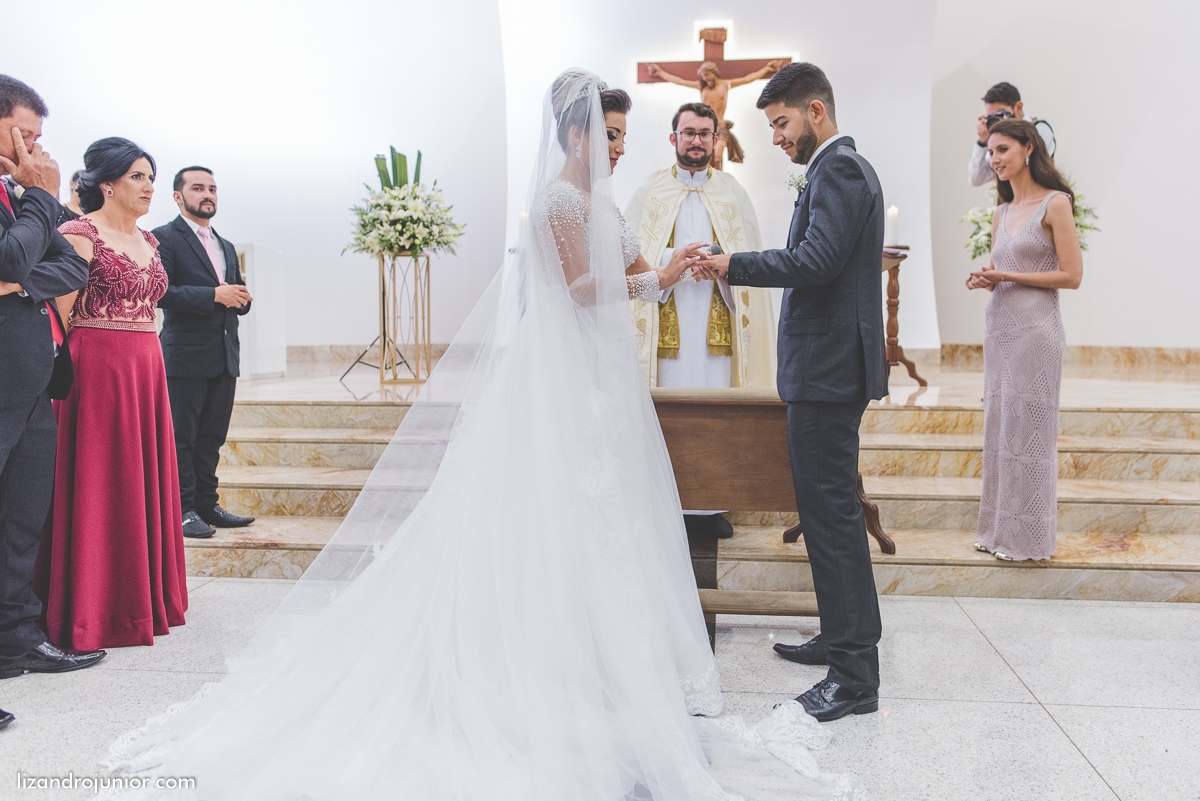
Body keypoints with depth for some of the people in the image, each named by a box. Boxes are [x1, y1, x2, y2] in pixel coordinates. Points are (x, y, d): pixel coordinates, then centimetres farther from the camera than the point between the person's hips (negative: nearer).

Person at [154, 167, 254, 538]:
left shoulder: (227, 247, 21)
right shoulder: (164, 238, -3)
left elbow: (238, 300, 23)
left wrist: (240, 298, -1)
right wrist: (214, 295, -21)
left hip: (225, 358, 7)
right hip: (185, 357, -7)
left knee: (212, 438, 11)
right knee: (181, 438, 0)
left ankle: (207, 505, 19)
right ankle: (182, 511, 7)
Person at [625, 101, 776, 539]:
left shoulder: (732, 192, 14)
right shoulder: (649, 191, 10)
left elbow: (751, 257, 12)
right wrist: (677, 261, -13)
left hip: (719, 320, 2)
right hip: (667, 318, -1)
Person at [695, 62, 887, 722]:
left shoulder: (838, 169, -12)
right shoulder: (843, 167, 21)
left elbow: (815, 261, -24)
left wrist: (736, 265, -15)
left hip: (827, 370, -11)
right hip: (830, 366, 11)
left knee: (833, 512, -7)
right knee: (828, 509, 16)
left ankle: (855, 677, 0)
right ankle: (839, 639, 29)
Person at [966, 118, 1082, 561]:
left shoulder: (1055, 203, -6)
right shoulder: (1000, 213, 15)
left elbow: (1071, 275, -10)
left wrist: (1006, 276, -13)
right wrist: (983, 280, 0)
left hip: (1035, 329, -7)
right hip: (998, 326, 7)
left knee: (1028, 430, -2)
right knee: (998, 428, 9)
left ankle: (1028, 539, 9)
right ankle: (999, 530, 18)